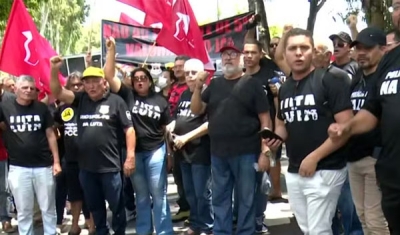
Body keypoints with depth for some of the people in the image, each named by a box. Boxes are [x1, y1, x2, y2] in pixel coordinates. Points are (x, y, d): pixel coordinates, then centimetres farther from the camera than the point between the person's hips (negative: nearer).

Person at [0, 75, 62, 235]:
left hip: (43, 166, 1)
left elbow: (50, 135, 4)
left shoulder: (42, 108, 0)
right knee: (23, 211, 10)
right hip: (18, 168, 0)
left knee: (48, 209, 11)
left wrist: (56, 161, 1)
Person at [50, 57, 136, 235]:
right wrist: (54, 70, -16)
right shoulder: (80, 99, 6)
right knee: (94, 206, 18)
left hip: (110, 165, -4)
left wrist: (130, 157, -10)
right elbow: (57, 92, -1)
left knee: (116, 205, 9)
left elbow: (129, 129, -5)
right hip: (86, 166, 4)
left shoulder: (115, 101, -5)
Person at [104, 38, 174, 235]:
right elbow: (109, 76, -6)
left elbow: (166, 129, 6)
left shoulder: (160, 101, 2)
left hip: (156, 151, -1)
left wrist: (170, 154, 5)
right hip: (134, 152, 1)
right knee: (141, 196, 13)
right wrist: (111, 50, -12)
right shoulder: (127, 96, 2)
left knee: (158, 195, 3)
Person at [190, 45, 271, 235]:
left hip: (245, 153, -4)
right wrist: (198, 88, -6)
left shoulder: (251, 84, -2)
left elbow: (265, 120, -4)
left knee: (246, 199, 5)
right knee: (220, 198, 12)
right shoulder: (214, 84, 10)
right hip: (218, 153, 4)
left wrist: (265, 151, -11)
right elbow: (196, 111, 10)